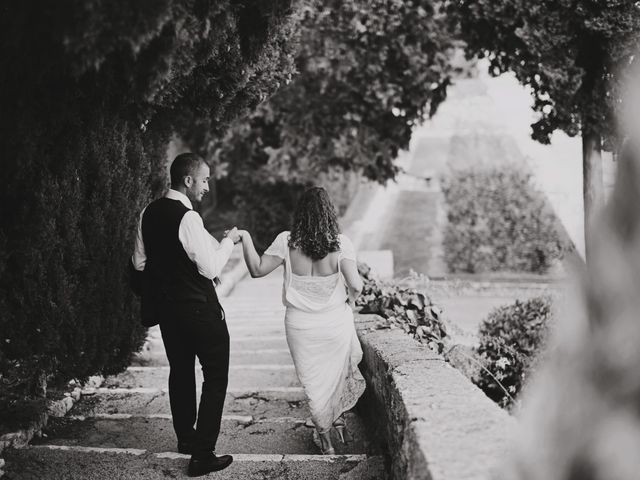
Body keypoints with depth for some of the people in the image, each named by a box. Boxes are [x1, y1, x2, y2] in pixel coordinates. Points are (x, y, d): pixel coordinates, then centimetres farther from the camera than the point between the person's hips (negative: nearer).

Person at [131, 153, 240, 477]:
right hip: (199, 309, -8)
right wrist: (228, 241, -6)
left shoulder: (149, 213, 3)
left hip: (165, 305, 8)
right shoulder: (187, 218, -22)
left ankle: (185, 437, 36)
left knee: (180, 369, 22)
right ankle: (202, 454, -1)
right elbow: (211, 268, -21)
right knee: (215, 376, 2)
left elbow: (139, 262, 12)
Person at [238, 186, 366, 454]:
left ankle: (324, 437, 30)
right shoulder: (340, 243, -15)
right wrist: (352, 296, 4)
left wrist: (245, 238, -2)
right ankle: (339, 417, 40)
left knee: (314, 380, 19)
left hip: (300, 325, 1)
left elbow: (257, 270, -12)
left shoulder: (287, 242, -14)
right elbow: (356, 285, -18)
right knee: (340, 370, 29)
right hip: (337, 322, -1)